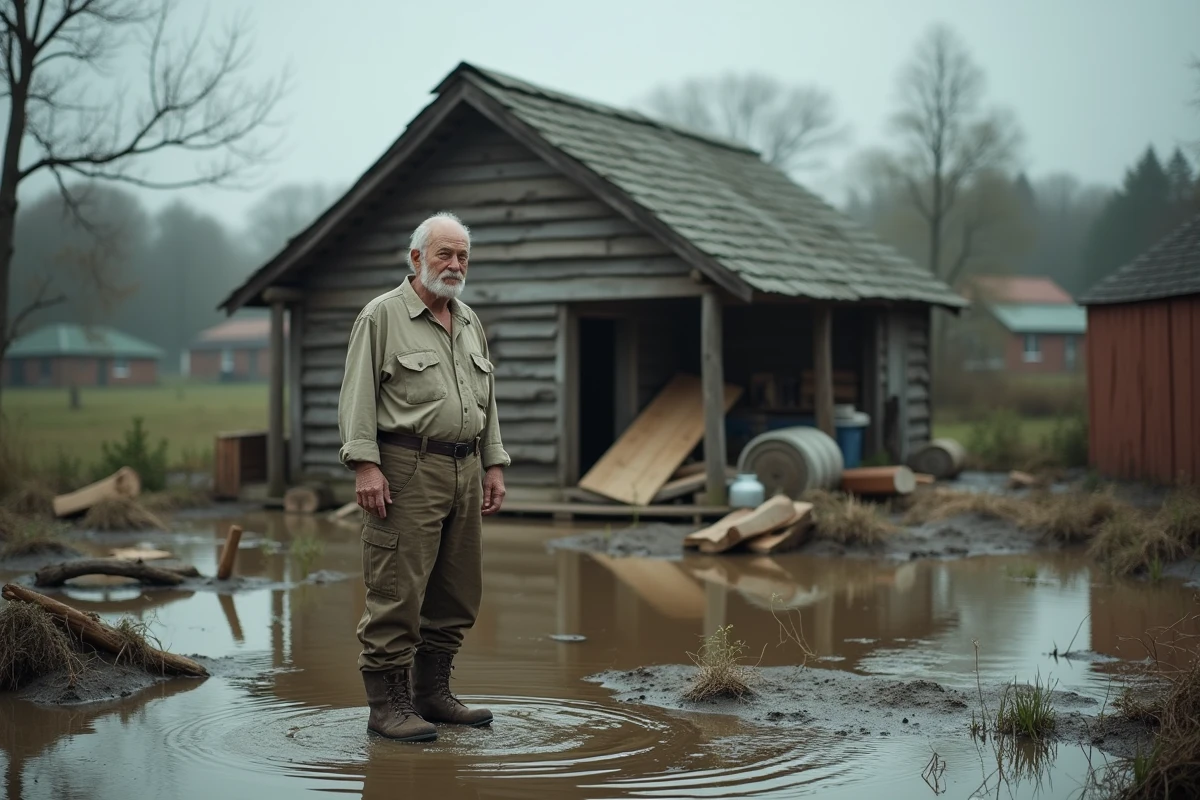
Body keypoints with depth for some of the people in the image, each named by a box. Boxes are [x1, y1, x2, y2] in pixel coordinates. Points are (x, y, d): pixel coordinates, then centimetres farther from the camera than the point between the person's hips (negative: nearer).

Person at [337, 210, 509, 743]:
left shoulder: (469, 323, 18)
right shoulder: (381, 316, -3)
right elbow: (357, 395, -8)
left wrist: (493, 465, 15)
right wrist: (365, 465, -17)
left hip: (464, 469, 7)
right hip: (407, 471, -7)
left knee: (457, 592, 11)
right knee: (398, 590, -8)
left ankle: (432, 693, 21)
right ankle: (386, 704, -2)